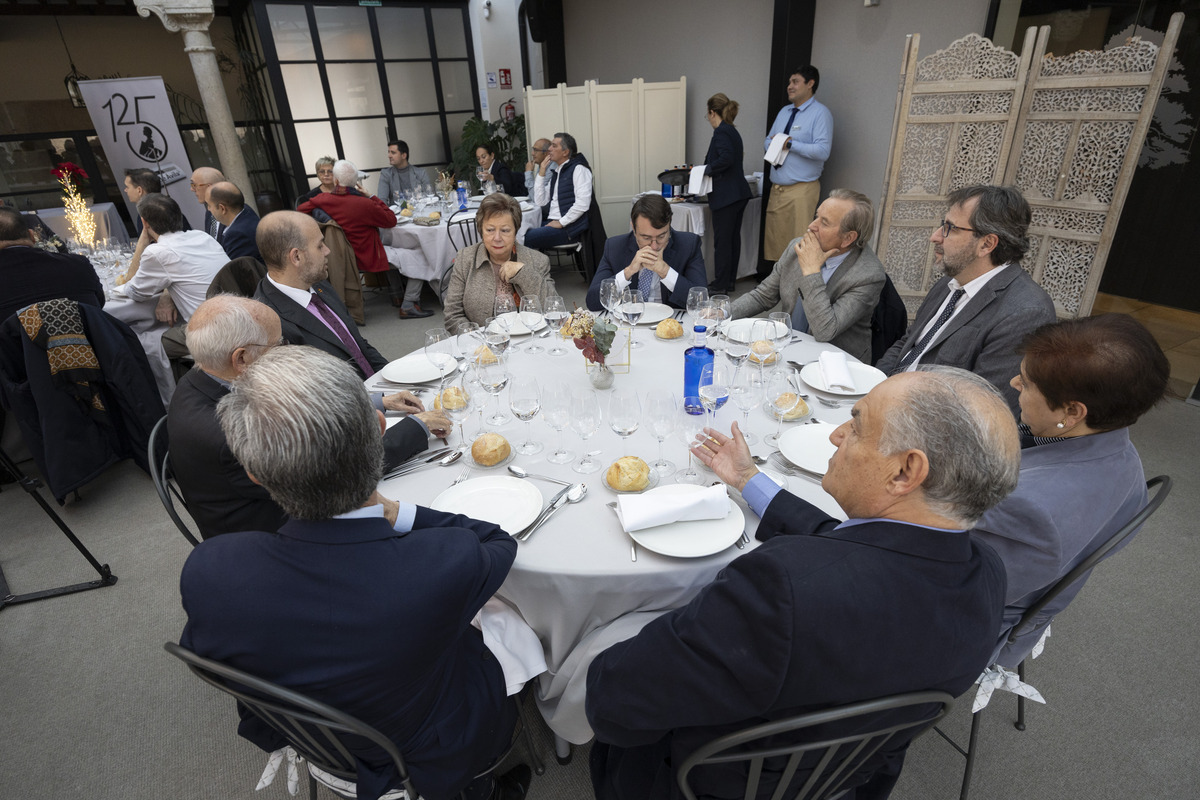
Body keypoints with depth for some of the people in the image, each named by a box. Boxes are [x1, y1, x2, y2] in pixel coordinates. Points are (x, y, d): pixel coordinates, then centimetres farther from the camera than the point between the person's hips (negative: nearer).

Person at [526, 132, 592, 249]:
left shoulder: (578, 169, -4)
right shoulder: (556, 173, 21)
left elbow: (582, 204, -16)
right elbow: (540, 202, 15)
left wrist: (561, 222, -14)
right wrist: (541, 173, 8)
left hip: (569, 227, -8)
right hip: (551, 222, 8)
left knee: (526, 238, -22)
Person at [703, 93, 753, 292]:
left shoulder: (721, 132, -12)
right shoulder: (732, 131, 17)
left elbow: (726, 158, -26)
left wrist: (707, 169, -13)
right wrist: (708, 166, 26)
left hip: (726, 196, -10)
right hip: (739, 193, 10)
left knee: (722, 240, -4)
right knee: (733, 238, 13)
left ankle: (721, 285, 2)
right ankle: (729, 281, 21)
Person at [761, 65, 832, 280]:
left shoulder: (820, 113, -5)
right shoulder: (784, 112, 18)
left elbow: (822, 151, -16)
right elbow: (767, 142, 20)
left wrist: (790, 144, -18)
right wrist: (772, 142, -4)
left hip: (802, 189, -7)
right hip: (777, 188, 7)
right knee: (773, 238, 8)